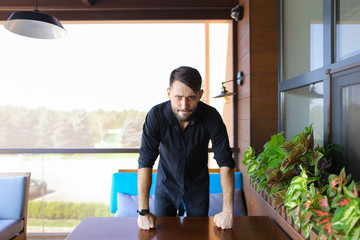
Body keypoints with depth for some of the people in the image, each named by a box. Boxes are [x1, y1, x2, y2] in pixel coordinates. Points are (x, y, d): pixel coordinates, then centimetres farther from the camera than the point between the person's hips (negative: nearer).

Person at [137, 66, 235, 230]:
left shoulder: (211, 116, -24)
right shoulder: (156, 115, -26)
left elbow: (225, 163, -22)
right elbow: (145, 162, -25)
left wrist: (228, 210, -26)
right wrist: (143, 211, -28)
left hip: (198, 184, 1)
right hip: (166, 182, 0)